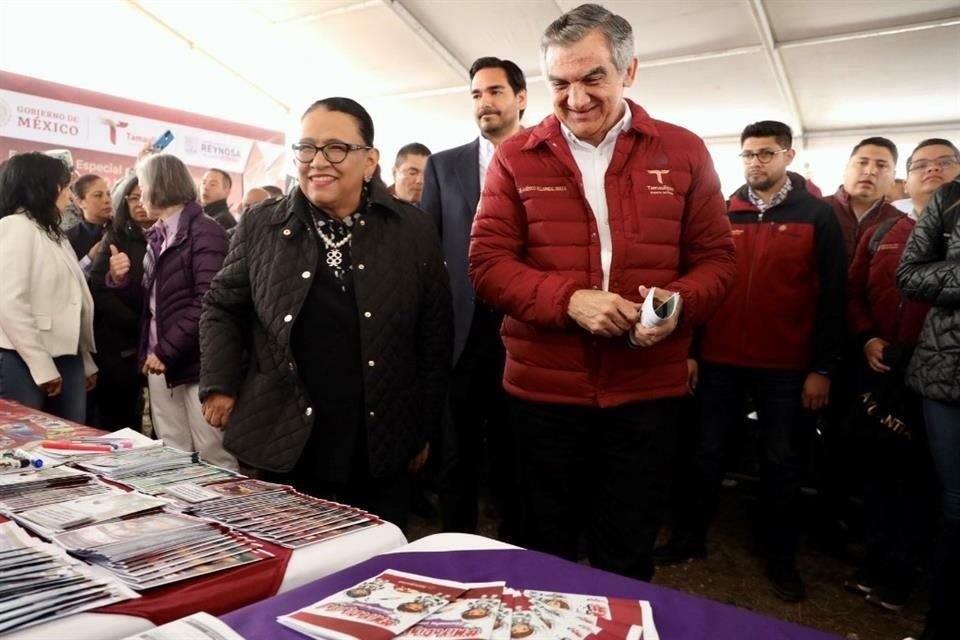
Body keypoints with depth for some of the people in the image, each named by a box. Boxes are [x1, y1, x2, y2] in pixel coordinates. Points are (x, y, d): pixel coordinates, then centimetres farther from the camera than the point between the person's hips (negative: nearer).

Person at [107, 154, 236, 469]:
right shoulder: (157, 236, 16)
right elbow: (152, 298, 18)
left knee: (214, 460, -2)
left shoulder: (204, 231, -9)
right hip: (161, 361, 8)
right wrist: (124, 278, 0)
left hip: (197, 362, -7)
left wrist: (167, 350, -17)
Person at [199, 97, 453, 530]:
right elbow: (222, 306, 13)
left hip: (381, 451, 0)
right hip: (283, 445, 1)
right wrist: (220, 385, 1)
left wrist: (425, 427, 5)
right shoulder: (262, 226, 2)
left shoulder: (412, 230, -1)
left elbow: (435, 332, 3)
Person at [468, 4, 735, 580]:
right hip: (544, 389, 0)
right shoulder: (516, 157, 0)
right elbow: (487, 262, -5)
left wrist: (679, 302, -18)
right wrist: (569, 299, -21)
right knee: (546, 553, 19)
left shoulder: (683, 152, 3)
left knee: (628, 559, 15)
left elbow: (717, 258, 5)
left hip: (647, 391, 1)